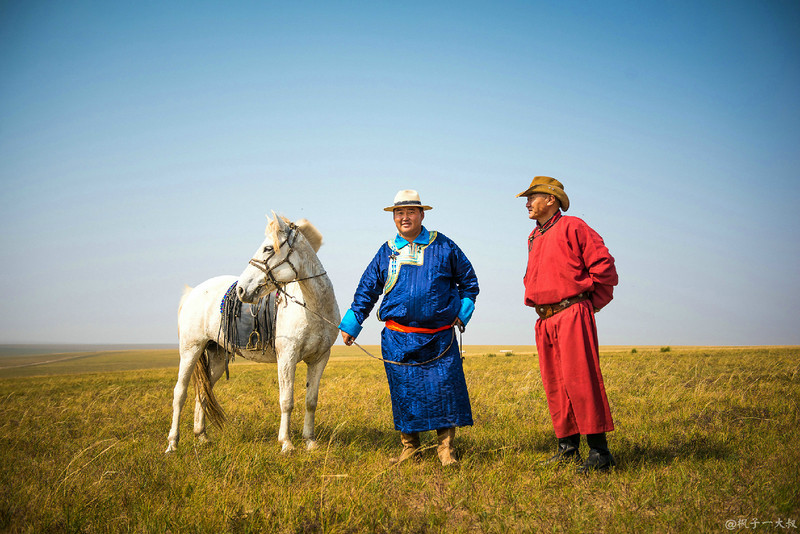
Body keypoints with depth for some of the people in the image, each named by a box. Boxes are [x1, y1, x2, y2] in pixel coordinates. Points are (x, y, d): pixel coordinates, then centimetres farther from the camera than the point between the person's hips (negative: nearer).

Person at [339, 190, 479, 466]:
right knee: (404, 393, 5)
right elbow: (366, 290, 15)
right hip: (398, 339, 2)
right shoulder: (387, 251, 9)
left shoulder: (443, 246, 4)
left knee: (444, 389, -4)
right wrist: (351, 324, 14)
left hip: (439, 337, -1)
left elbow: (468, 280, 15)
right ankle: (409, 446, 19)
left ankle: (446, 448, 9)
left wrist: (462, 313, 6)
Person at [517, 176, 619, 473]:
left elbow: (603, 264, -9)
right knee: (555, 385, 7)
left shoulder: (572, 227, -4)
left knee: (580, 381, -13)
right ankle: (567, 448, 15)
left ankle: (599, 451, -8)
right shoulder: (534, 238, 20)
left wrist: (594, 302, -3)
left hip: (571, 314, -8)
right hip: (544, 320, 8)